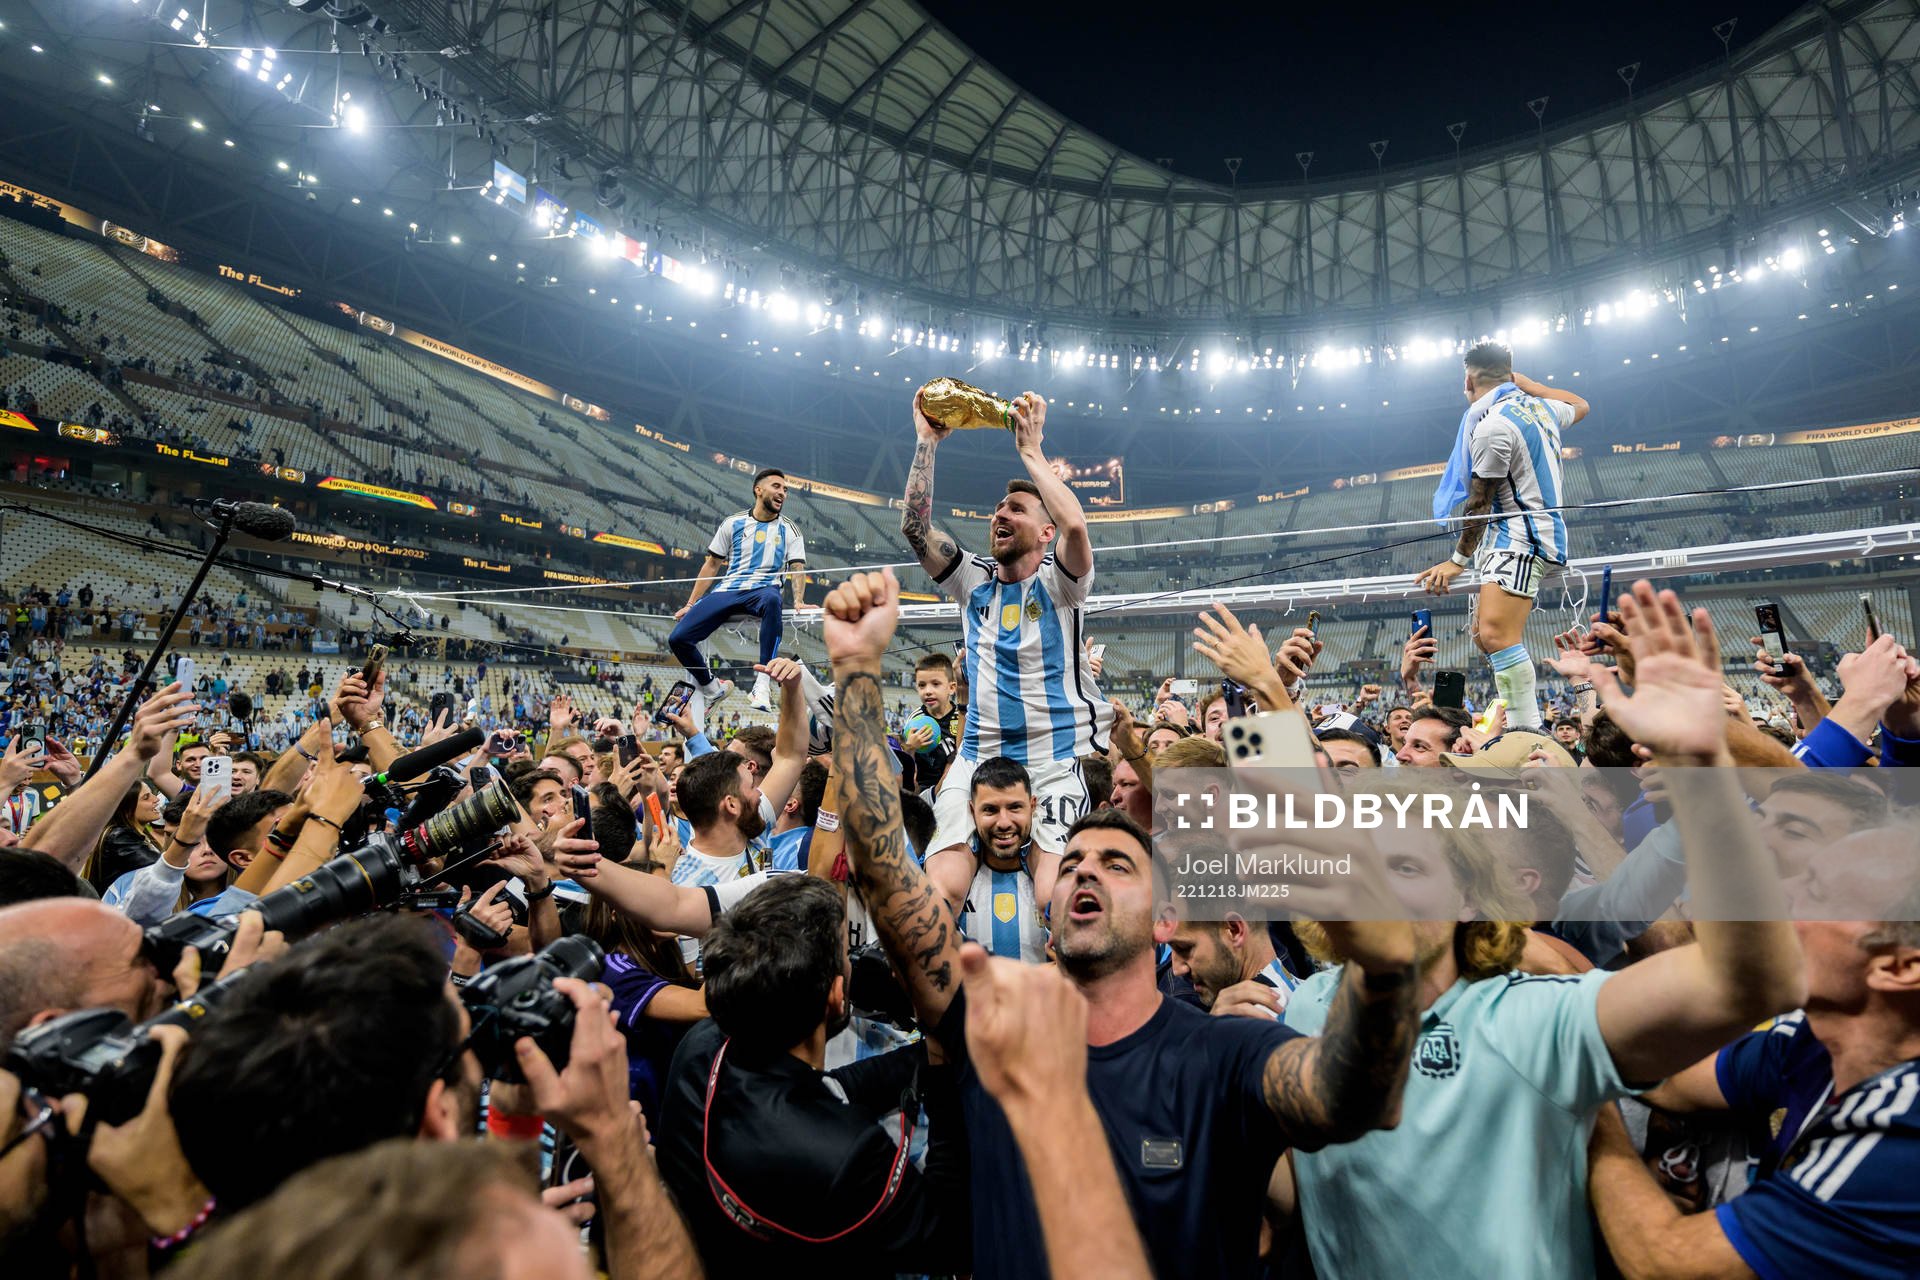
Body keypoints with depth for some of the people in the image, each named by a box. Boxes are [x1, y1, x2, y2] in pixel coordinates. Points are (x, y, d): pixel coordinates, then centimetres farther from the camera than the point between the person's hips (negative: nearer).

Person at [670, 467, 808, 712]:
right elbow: (712, 565, 16)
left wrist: (799, 601, -16)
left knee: (772, 599, -43)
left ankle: (763, 682, -41)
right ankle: (712, 688, 8)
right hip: (726, 591, 2)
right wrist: (690, 605, 12)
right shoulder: (733, 523, 14)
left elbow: (797, 569, 4)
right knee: (678, 638, -17)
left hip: (763, 590, -2)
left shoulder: (789, 529, 13)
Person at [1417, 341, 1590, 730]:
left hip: (1519, 539, -11)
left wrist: (1458, 559, 1)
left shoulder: (1492, 425, -16)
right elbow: (1579, 405, 37)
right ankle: (1525, 723, 18)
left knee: (1496, 635, -26)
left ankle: (1528, 733, -32)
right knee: (1485, 636, 14)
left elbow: (1480, 503, -9)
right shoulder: (1539, 407, 12)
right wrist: (1522, 380, 33)